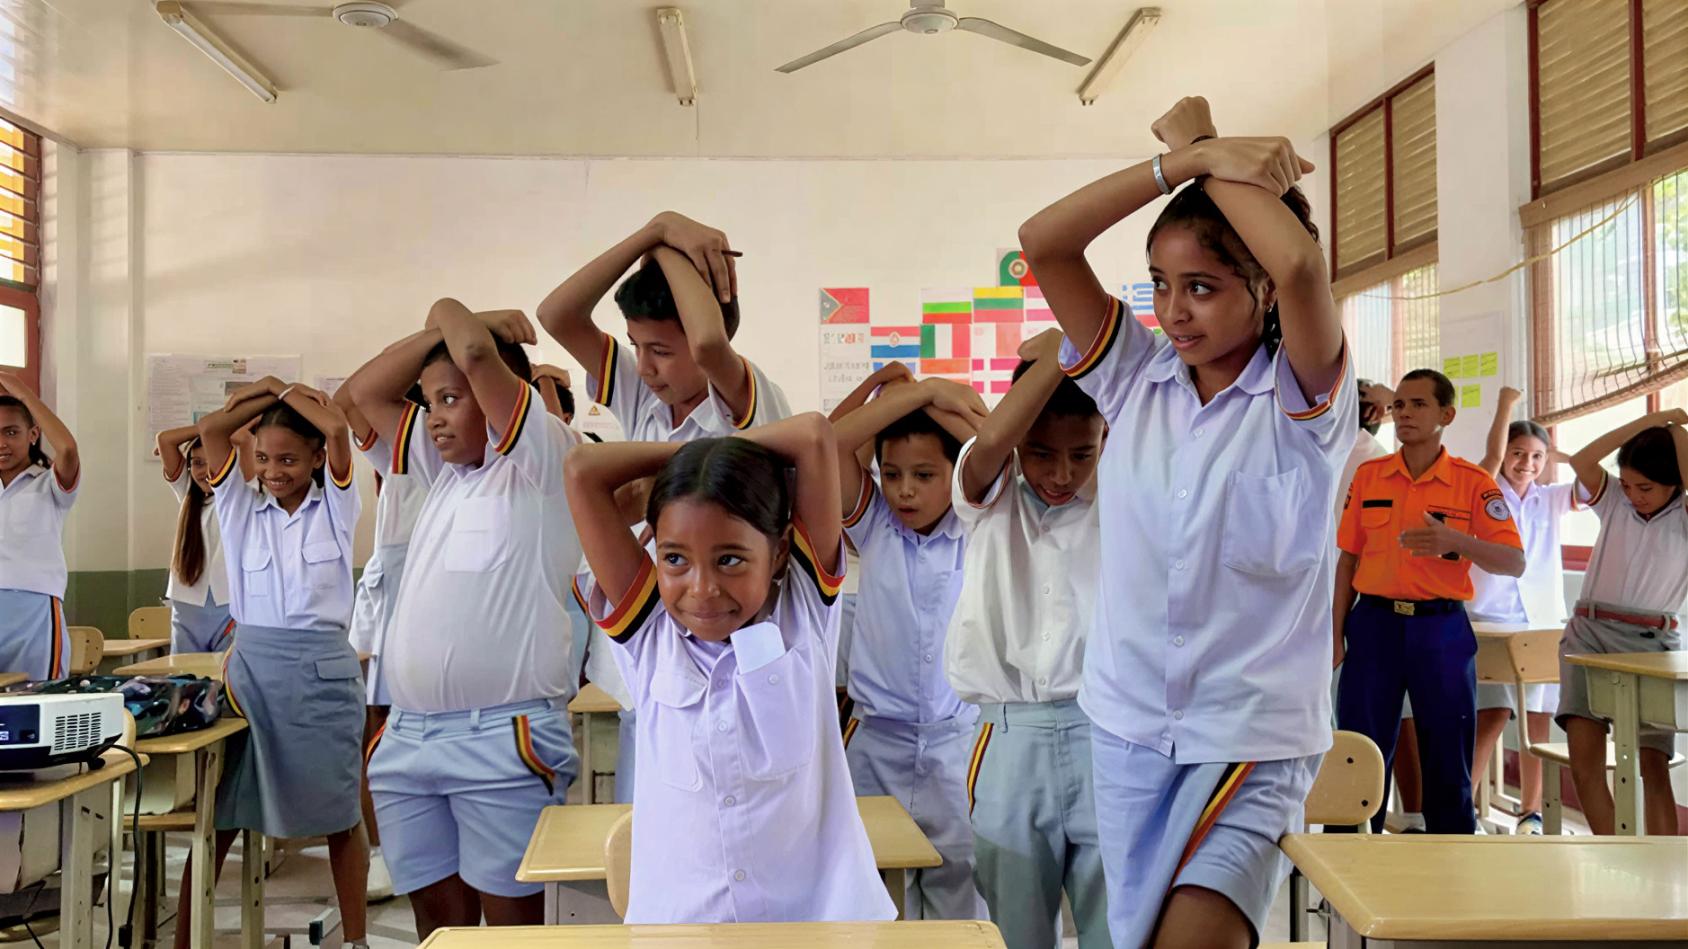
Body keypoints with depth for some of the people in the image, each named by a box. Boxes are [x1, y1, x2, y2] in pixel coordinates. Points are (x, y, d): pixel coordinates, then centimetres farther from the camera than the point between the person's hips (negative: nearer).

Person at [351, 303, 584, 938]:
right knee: (438, 920, 11)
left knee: (513, 923, 0)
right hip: (407, 737, 7)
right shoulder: (446, 472, 19)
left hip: (503, 738, -7)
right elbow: (364, 393, 23)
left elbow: (477, 353, -15)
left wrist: (452, 313, 6)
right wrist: (438, 329, 12)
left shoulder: (545, 463, -4)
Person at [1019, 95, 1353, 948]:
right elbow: (1041, 244, -10)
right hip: (1127, 725, 4)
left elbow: (1299, 266, -30)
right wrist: (1184, 162, -14)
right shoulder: (1135, 377, 0)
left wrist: (1208, 157, -15)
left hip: (1256, 737, -4)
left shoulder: (1304, 398, -9)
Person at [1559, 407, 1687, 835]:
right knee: (1584, 759, -10)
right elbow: (1581, 461, -5)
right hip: (1589, 632, 2)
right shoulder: (1614, 503, 11)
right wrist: (1651, 420, -6)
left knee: (1654, 764, -8)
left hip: (1651, 642, -2)